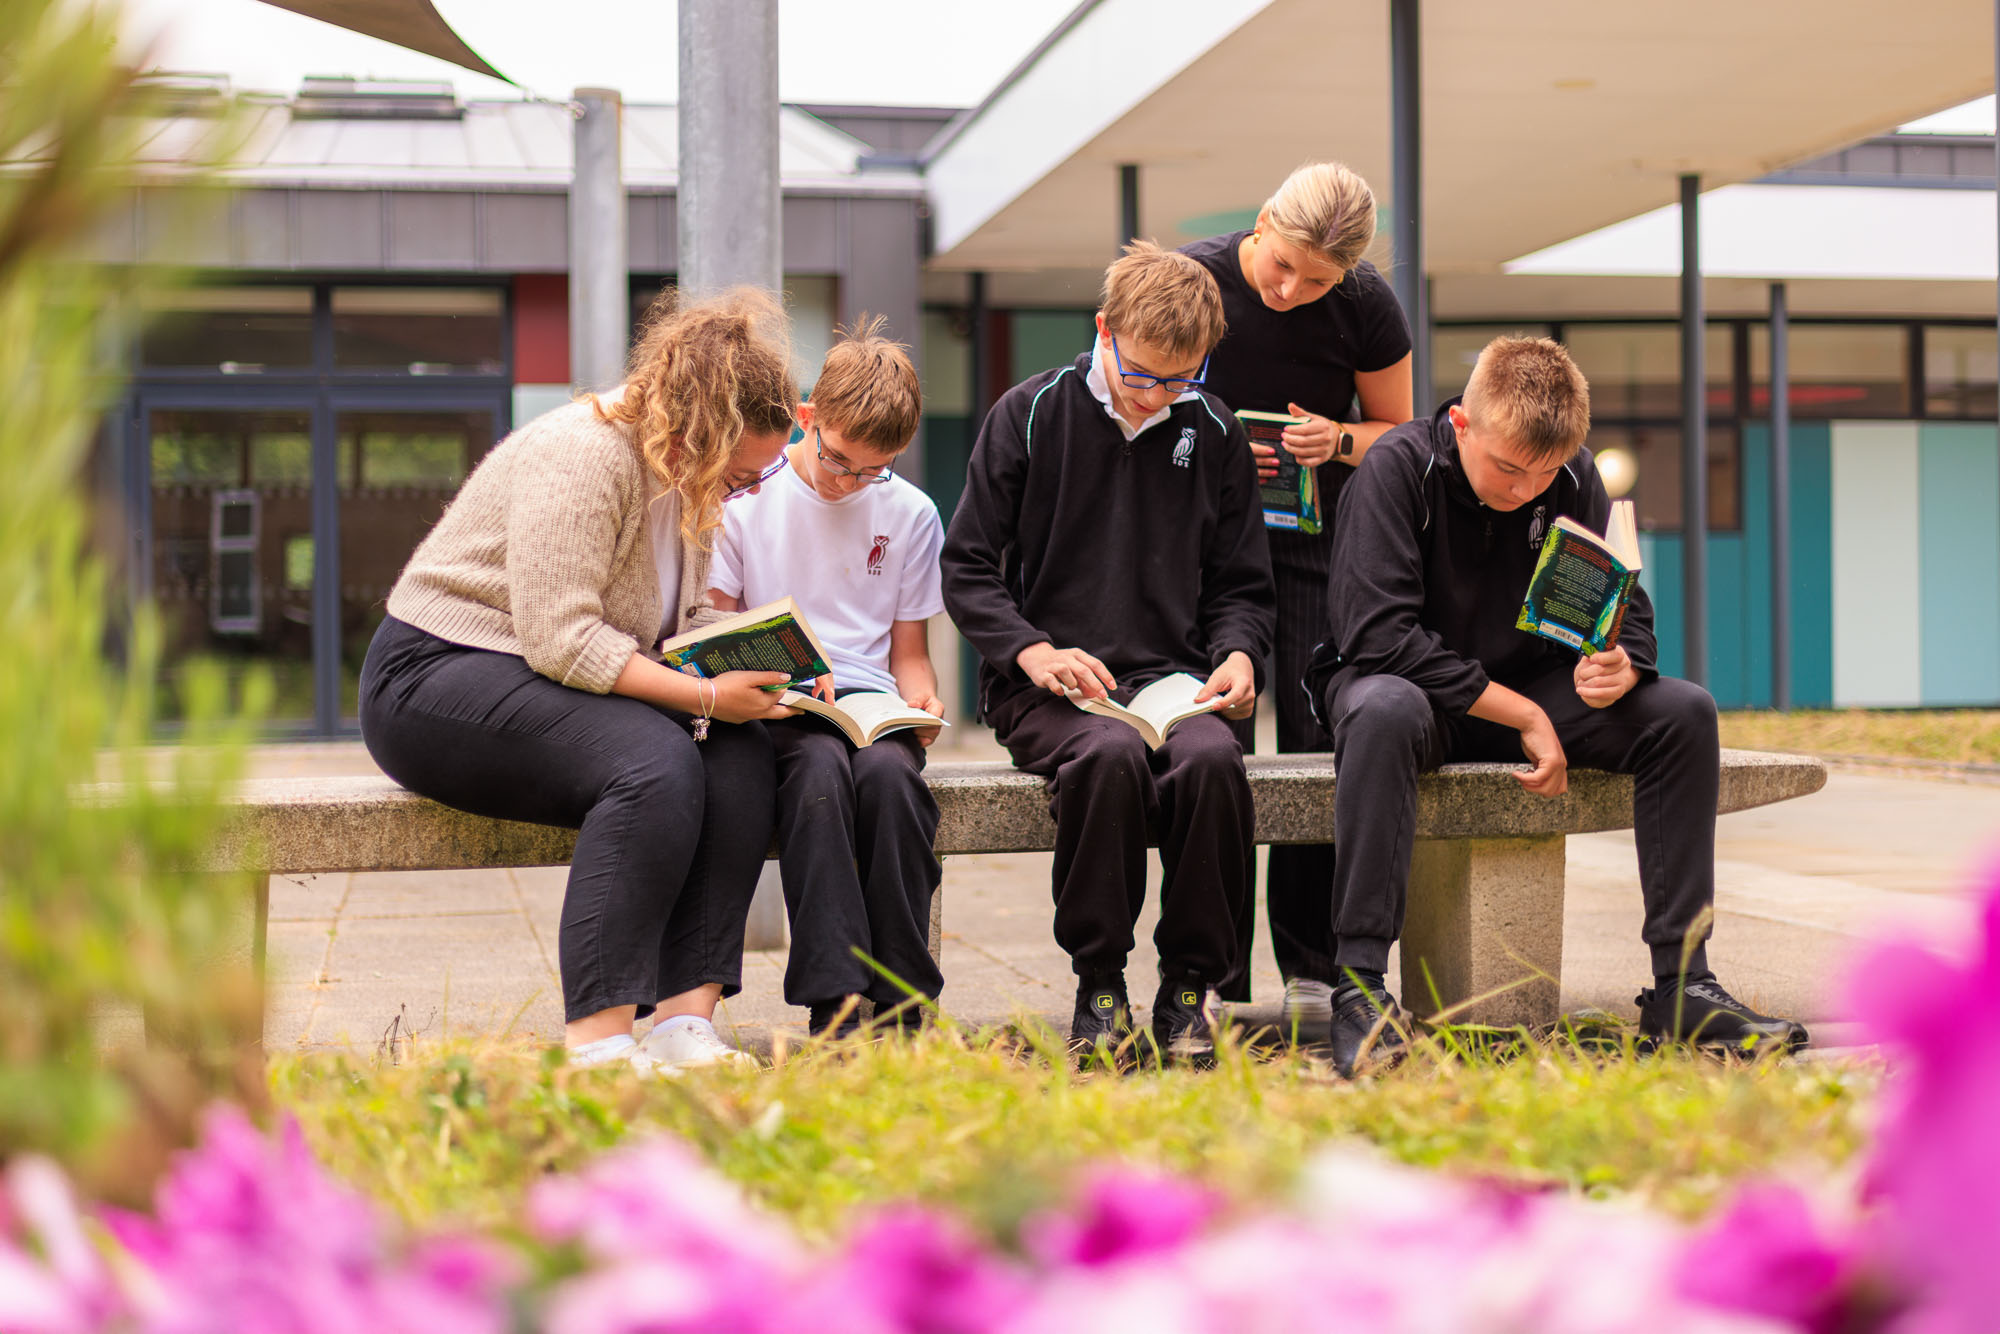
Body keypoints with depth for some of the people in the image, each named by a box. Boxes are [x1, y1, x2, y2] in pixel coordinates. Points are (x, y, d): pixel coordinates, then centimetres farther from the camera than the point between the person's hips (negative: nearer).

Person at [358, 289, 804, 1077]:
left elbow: (689, 621, 13)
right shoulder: (581, 456, -21)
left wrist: (746, 672, -10)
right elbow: (561, 639, -27)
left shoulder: (686, 478, 7)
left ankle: (687, 1019, -24)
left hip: (546, 685, 9)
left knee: (740, 750, -18)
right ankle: (597, 1043, -36)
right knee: (655, 758, -33)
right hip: (432, 677, -8)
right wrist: (705, 695, -28)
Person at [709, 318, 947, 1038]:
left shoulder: (910, 514, 13)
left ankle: (899, 1006, -30)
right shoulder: (744, 495, 6)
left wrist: (920, 699, -4)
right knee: (822, 767, -36)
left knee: (889, 772, -34)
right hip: (774, 712, -2)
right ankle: (834, 1005, -41)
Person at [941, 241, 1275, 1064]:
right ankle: (1098, 986, -19)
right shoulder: (1031, 414, 3)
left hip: (1172, 680, 2)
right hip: (1046, 688, -2)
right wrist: (1033, 650, -13)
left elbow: (1241, 586, 18)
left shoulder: (1214, 435, 11)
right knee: (1109, 754, -37)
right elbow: (967, 569, 3)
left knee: (1212, 757, -33)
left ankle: (1188, 987, -17)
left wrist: (1237, 654, -4)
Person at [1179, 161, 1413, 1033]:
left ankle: (1313, 971, 6)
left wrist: (1337, 440, -16)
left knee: (1323, 741, -5)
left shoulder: (1367, 309, -8)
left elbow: (1396, 431, 6)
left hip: (1318, 537, 1)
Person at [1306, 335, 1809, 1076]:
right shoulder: (1398, 467, -18)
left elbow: (1624, 610, 2)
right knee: (1384, 711, -41)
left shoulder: (1573, 480, -4)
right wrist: (1524, 717, -23)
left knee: (1683, 713, -18)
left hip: (1530, 690, 5)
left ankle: (1680, 985, -15)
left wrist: (1622, 666, -25)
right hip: (1419, 690, -5)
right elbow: (1376, 633, -24)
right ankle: (1359, 983, -38)